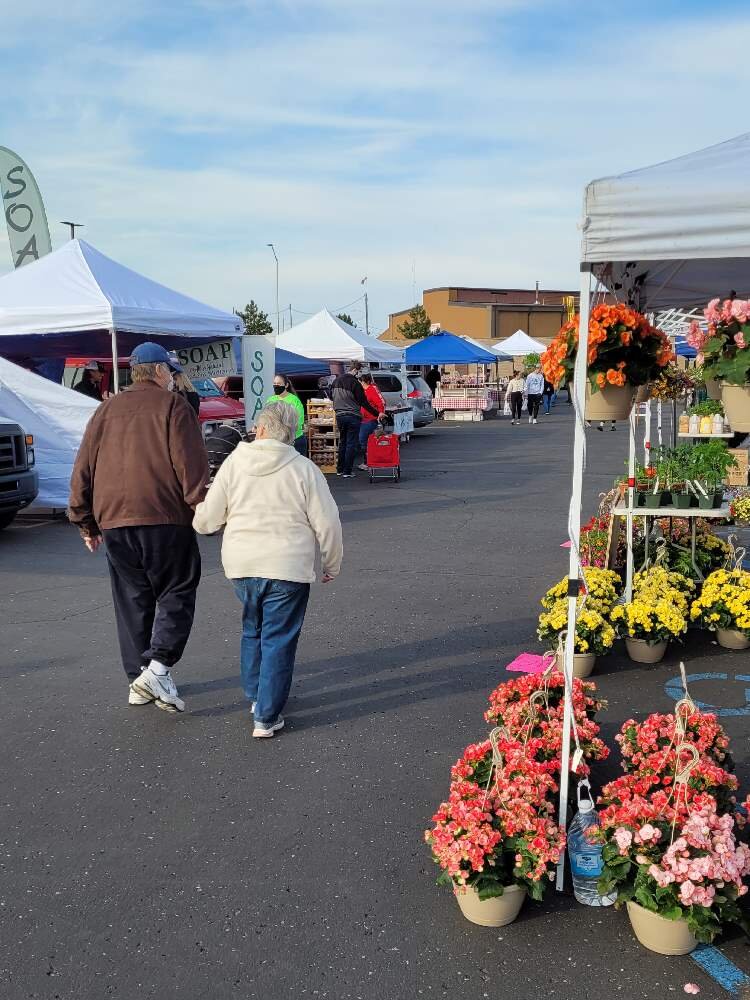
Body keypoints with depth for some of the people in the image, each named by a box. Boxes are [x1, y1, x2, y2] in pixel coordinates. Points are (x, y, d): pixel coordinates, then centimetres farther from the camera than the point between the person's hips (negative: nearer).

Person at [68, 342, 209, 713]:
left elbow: (82, 470, 15)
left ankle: (139, 680, 16)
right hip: (165, 519, -5)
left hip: (114, 521, 5)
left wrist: (86, 522, 20)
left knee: (132, 601, 12)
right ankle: (158, 666, -11)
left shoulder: (106, 410, 16)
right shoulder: (173, 406, 1)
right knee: (176, 595, 6)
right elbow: (191, 467, -9)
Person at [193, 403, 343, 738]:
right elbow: (327, 524, -4)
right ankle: (266, 717, 7)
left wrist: (200, 520, 25)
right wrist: (331, 564, 10)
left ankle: (255, 696, 35)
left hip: (241, 564, 3)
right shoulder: (304, 469, -5)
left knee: (252, 630, 23)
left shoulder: (234, 463, -1)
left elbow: (206, 520, 1)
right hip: (288, 568, -3)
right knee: (278, 640, 5)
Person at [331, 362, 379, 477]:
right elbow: (364, 403, -13)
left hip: (339, 416, 7)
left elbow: (331, 395, 20)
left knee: (342, 442, 18)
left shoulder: (337, 380, 7)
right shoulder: (355, 383, -15)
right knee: (351, 444, 0)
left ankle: (340, 469, 21)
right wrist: (377, 414, -8)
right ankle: (347, 472, 0)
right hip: (352, 416, -7)